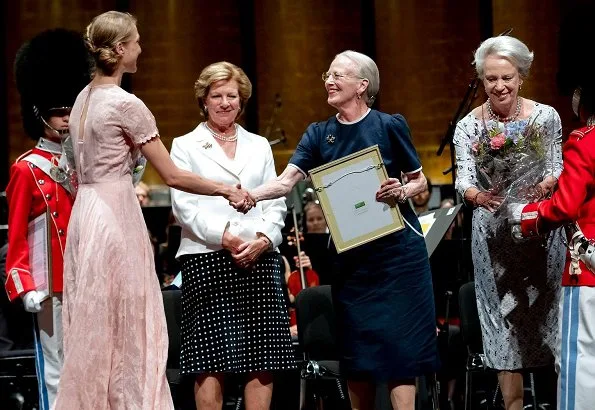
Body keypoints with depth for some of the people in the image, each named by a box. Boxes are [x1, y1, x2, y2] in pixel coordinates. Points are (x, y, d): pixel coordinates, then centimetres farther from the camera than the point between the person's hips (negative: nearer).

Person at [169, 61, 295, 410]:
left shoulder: (259, 146, 20)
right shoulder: (186, 146, 9)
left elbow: (276, 202, 13)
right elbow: (185, 205, -2)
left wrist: (264, 239, -6)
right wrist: (225, 237, -14)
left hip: (260, 259, 3)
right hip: (207, 260, -3)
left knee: (263, 360, -1)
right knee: (211, 361, -7)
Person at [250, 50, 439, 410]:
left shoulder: (390, 126, -3)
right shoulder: (319, 134, 5)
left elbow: (420, 180, 5)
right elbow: (287, 181, -7)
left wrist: (402, 192, -18)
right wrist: (251, 195, -25)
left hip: (396, 248, -3)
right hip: (349, 255, 3)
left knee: (398, 341, -6)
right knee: (356, 345, 6)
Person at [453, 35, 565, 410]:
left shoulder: (546, 117, -2)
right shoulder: (469, 126, -2)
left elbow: (558, 168, -2)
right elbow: (464, 177, -11)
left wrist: (548, 184, -25)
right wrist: (475, 195, -34)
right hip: (494, 234, 0)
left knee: (545, 311, 4)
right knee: (505, 321, 1)